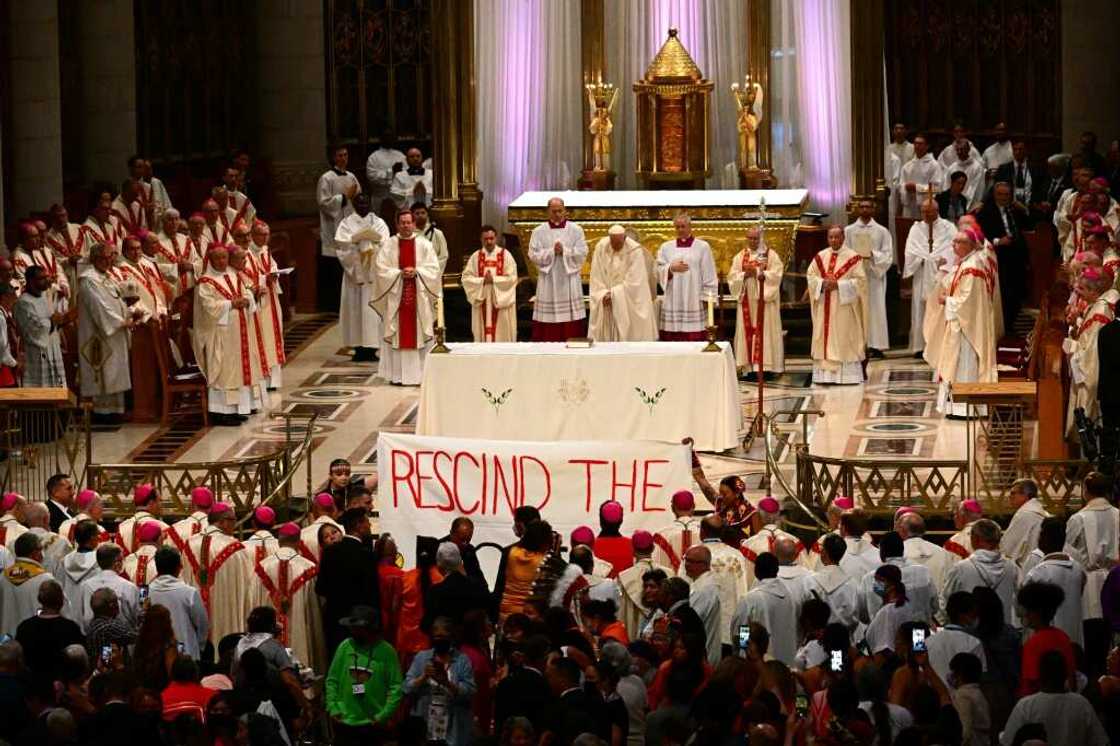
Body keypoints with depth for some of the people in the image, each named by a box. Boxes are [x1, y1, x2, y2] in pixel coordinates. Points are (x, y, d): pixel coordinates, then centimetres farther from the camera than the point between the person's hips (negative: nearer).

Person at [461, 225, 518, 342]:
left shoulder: (505, 255, 1)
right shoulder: (475, 257, 6)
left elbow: (512, 278, -6)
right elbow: (466, 278, 0)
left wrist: (494, 280, -15)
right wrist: (482, 281, -14)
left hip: (501, 301, -2)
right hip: (481, 301, 2)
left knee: (502, 336, -2)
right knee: (484, 333, 1)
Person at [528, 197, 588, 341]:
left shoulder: (575, 230, 5)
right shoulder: (539, 231, 5)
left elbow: (582, 253, -2)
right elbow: (533, 255, -3)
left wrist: (564, 251, -15)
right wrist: (552, 251, -14)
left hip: (569, 279, 0)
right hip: (548, 283, 0)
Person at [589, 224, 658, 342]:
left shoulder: (635, 251, -17)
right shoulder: (601, 247, -6)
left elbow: (633, 282, -17)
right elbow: (596, 277, -3)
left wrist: (613, 294, -17)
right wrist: (603, 295, -16)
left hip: (631, 303, -3)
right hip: (607, 304, 3)